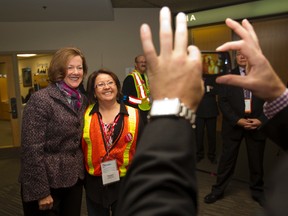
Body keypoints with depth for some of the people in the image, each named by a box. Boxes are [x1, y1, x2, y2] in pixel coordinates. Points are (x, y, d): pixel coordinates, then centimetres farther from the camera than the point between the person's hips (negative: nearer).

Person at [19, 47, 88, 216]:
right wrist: (41, 192, -17)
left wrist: (82, 174, 10)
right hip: (47, 182, -6)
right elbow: (32, 149, -18)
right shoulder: (40, 99, -15)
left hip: (75, 180, 6)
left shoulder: (83, 100, 5)